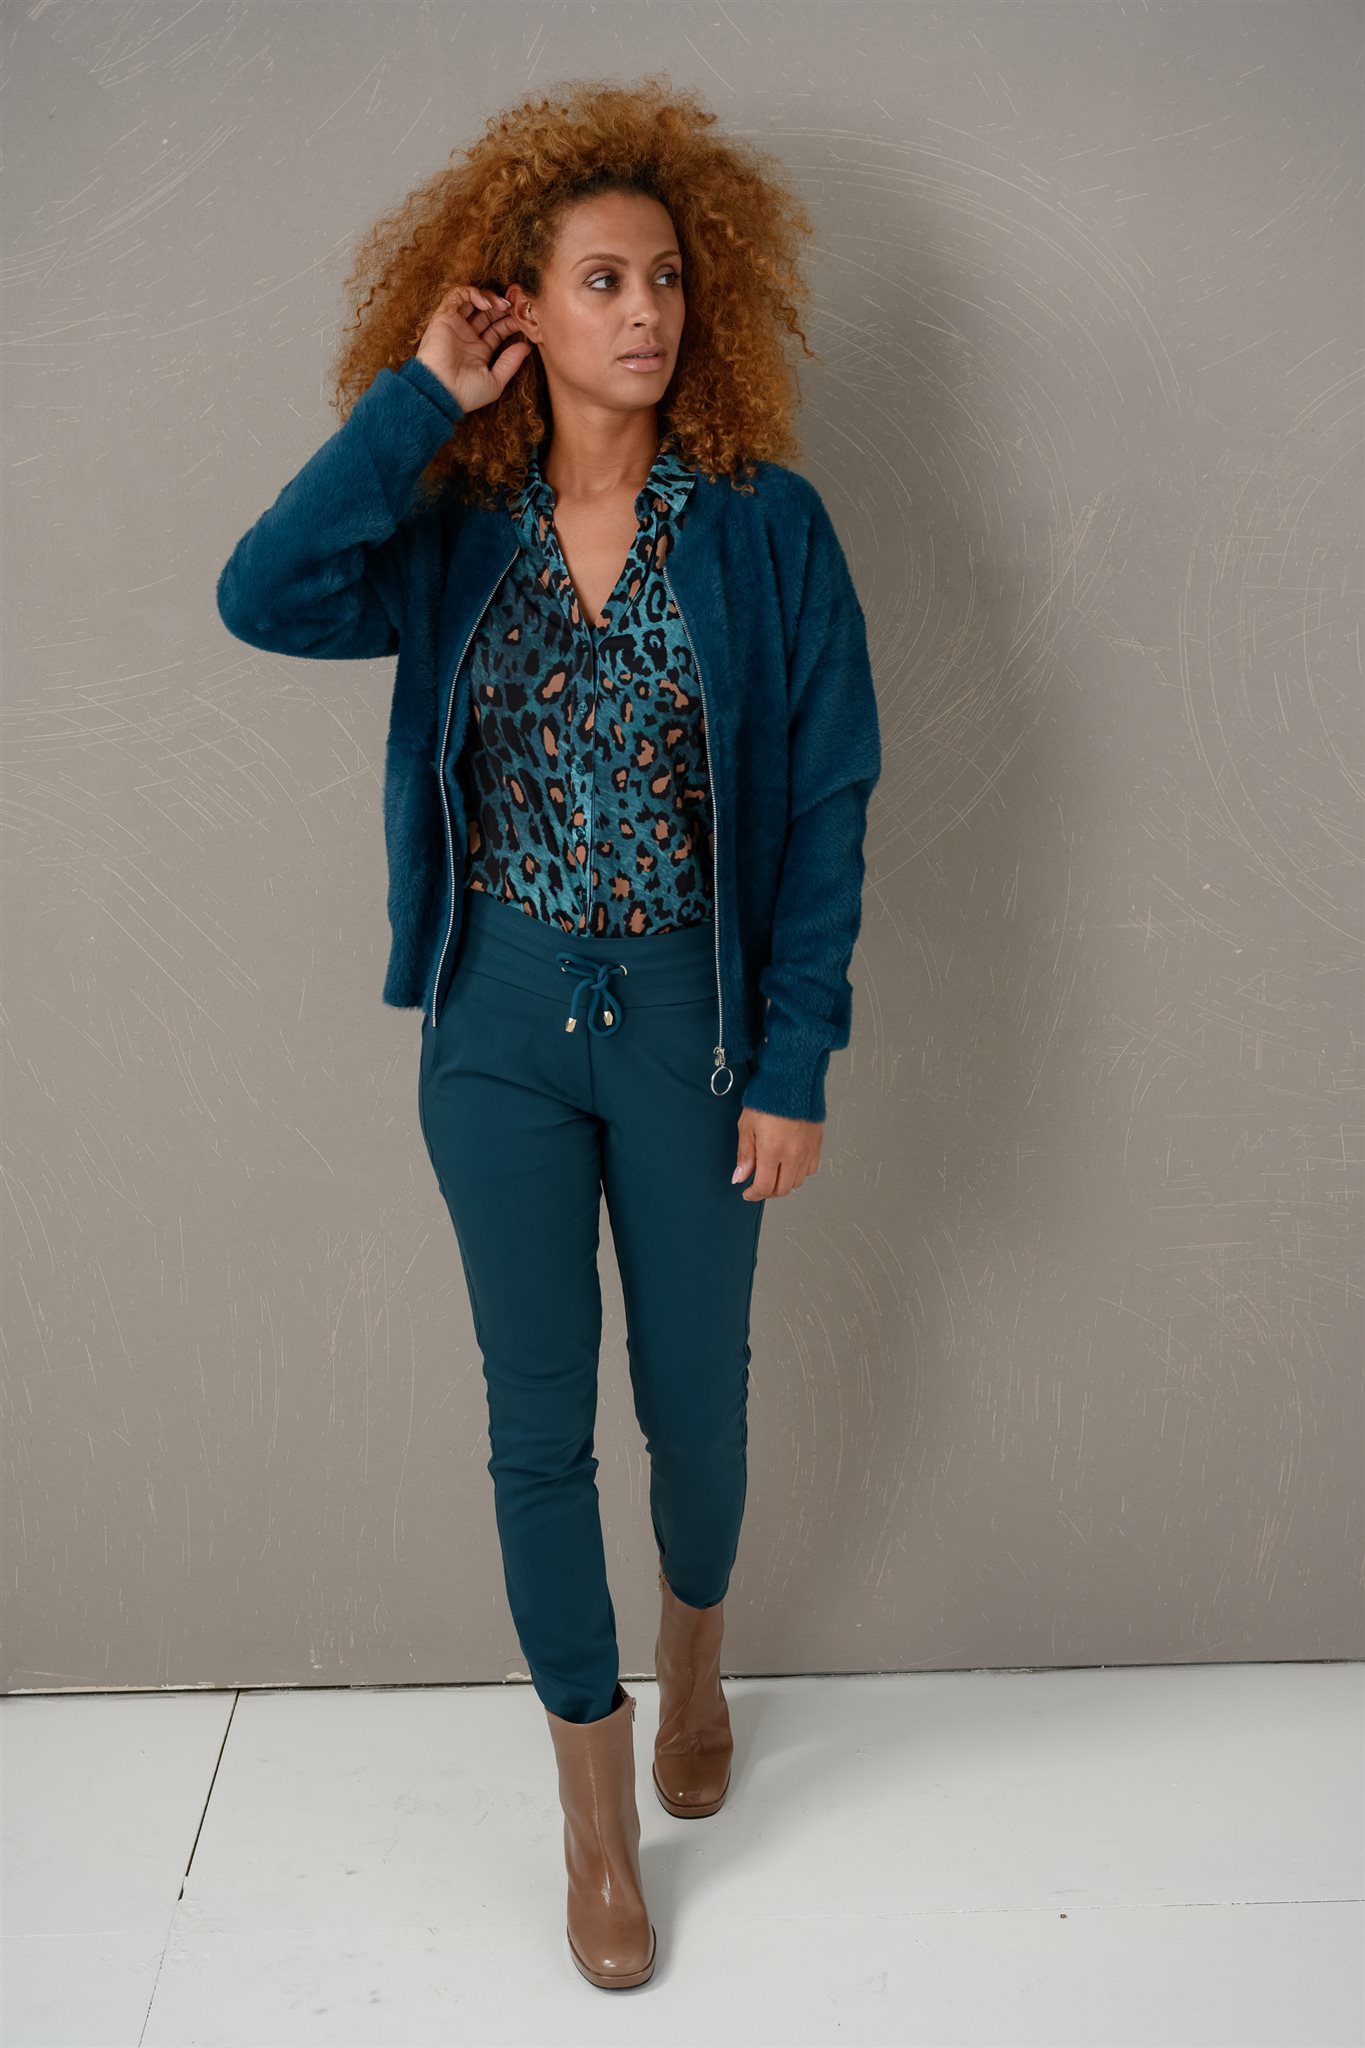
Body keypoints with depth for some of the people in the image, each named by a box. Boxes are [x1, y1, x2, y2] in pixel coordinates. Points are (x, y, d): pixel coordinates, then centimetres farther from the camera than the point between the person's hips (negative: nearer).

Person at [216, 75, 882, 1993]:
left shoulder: (767, 527, -5)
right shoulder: (453, 538, 0)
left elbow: (827, 808, -6)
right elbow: (264, 595, -20)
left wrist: (794, 1065, -9)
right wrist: (416, 397, -14)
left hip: (689, 1016, -1)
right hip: (499, 1024, 1)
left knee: (696, 1392, 14)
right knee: (538, 1419, 8)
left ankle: (693, 1655, 48)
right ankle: (597, 1812, 29)